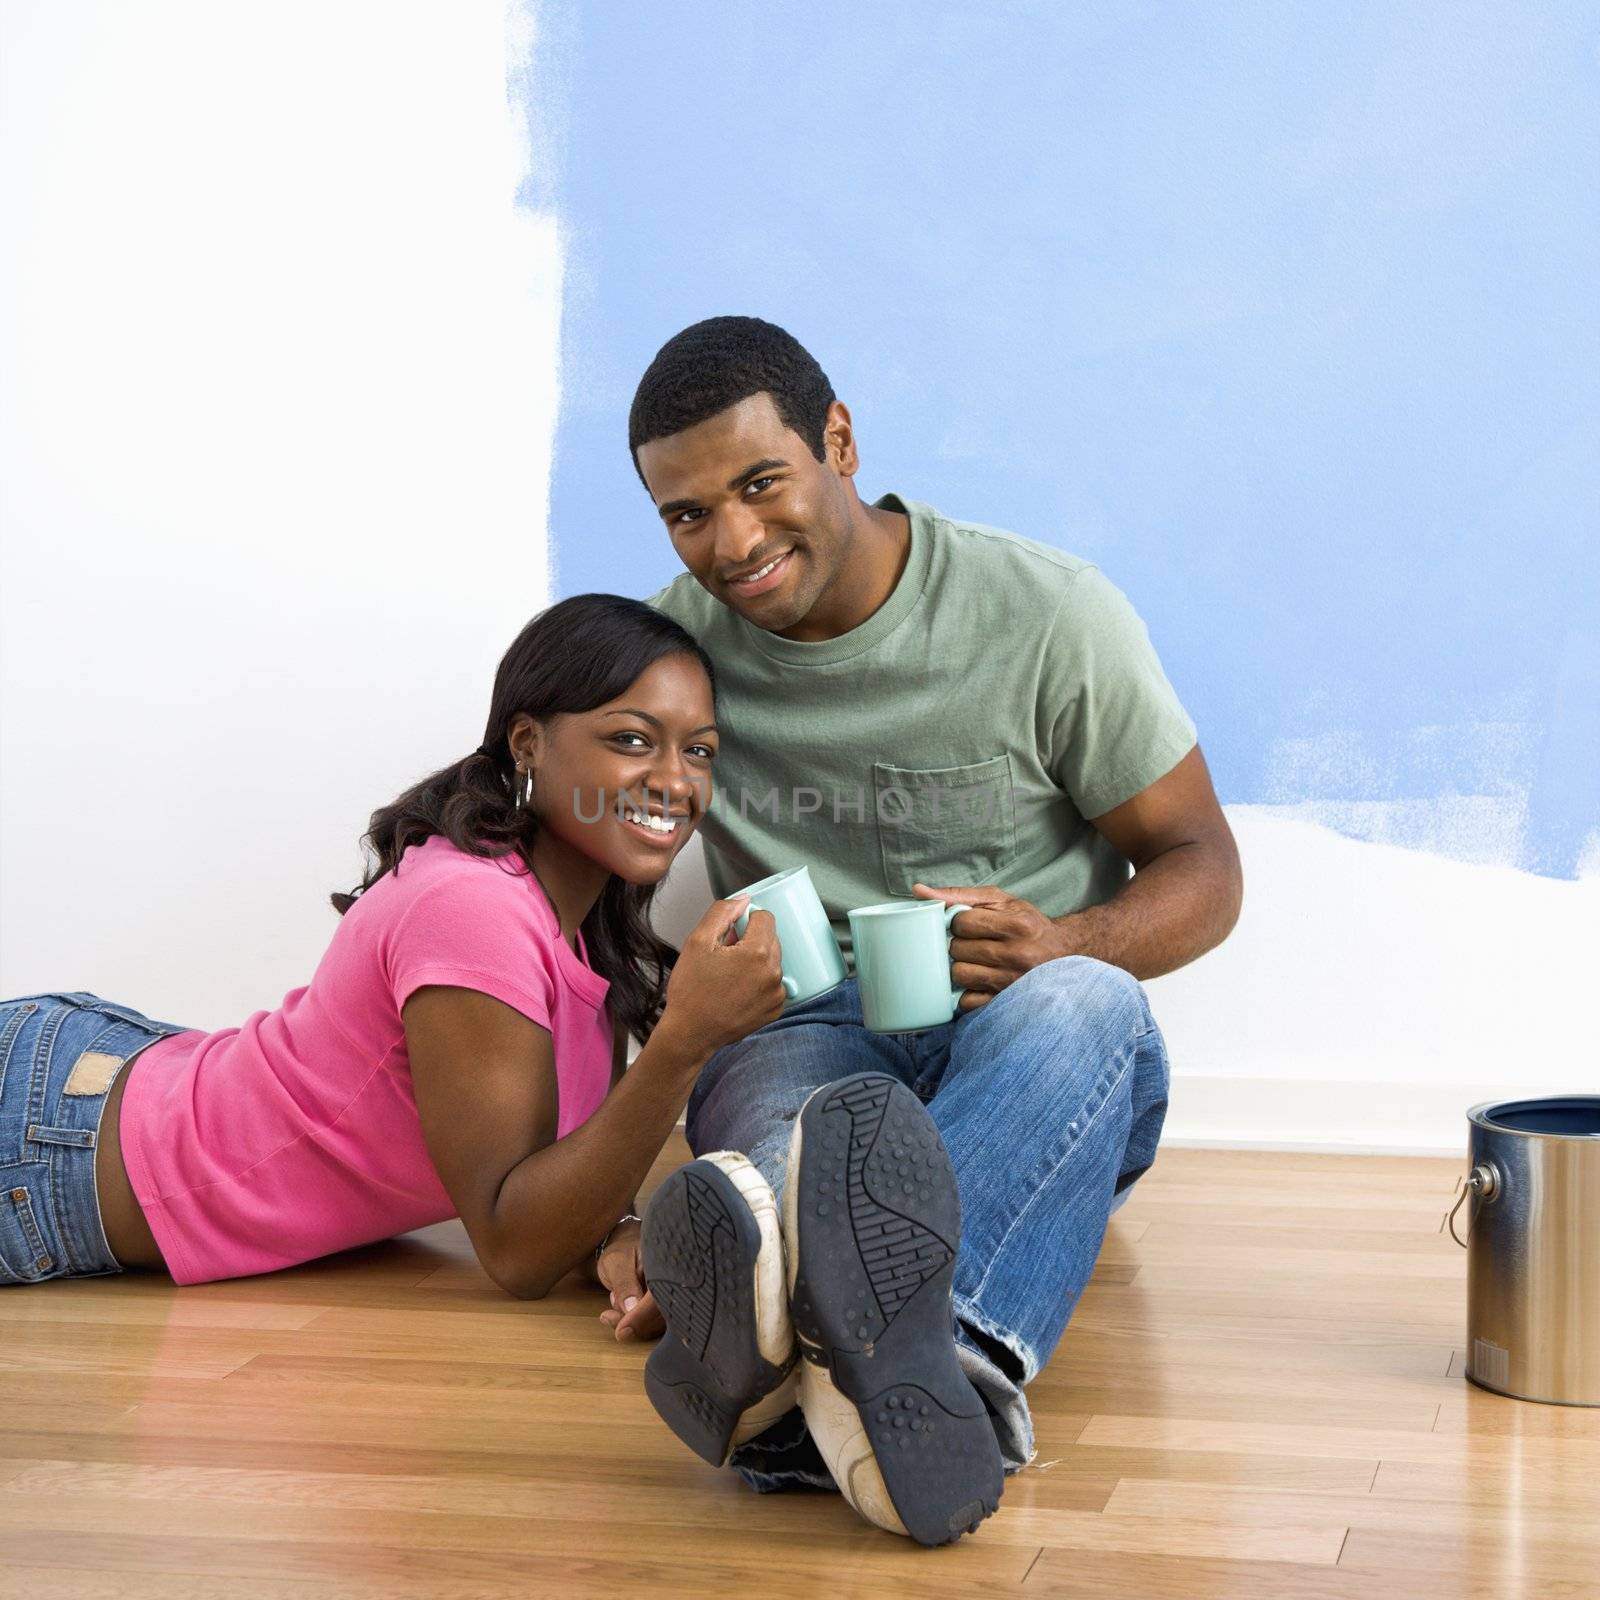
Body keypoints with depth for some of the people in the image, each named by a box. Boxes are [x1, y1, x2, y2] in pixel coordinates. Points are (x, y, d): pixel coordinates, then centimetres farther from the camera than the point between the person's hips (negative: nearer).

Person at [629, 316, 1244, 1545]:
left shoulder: (1047, 614, -3)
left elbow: (1201, 869, 2)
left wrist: (1057, 945, -22)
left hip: (1052, 1057, -1)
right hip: (805, 1035, 1)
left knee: (1077, 998, -38)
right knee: (774, 1099, -37)